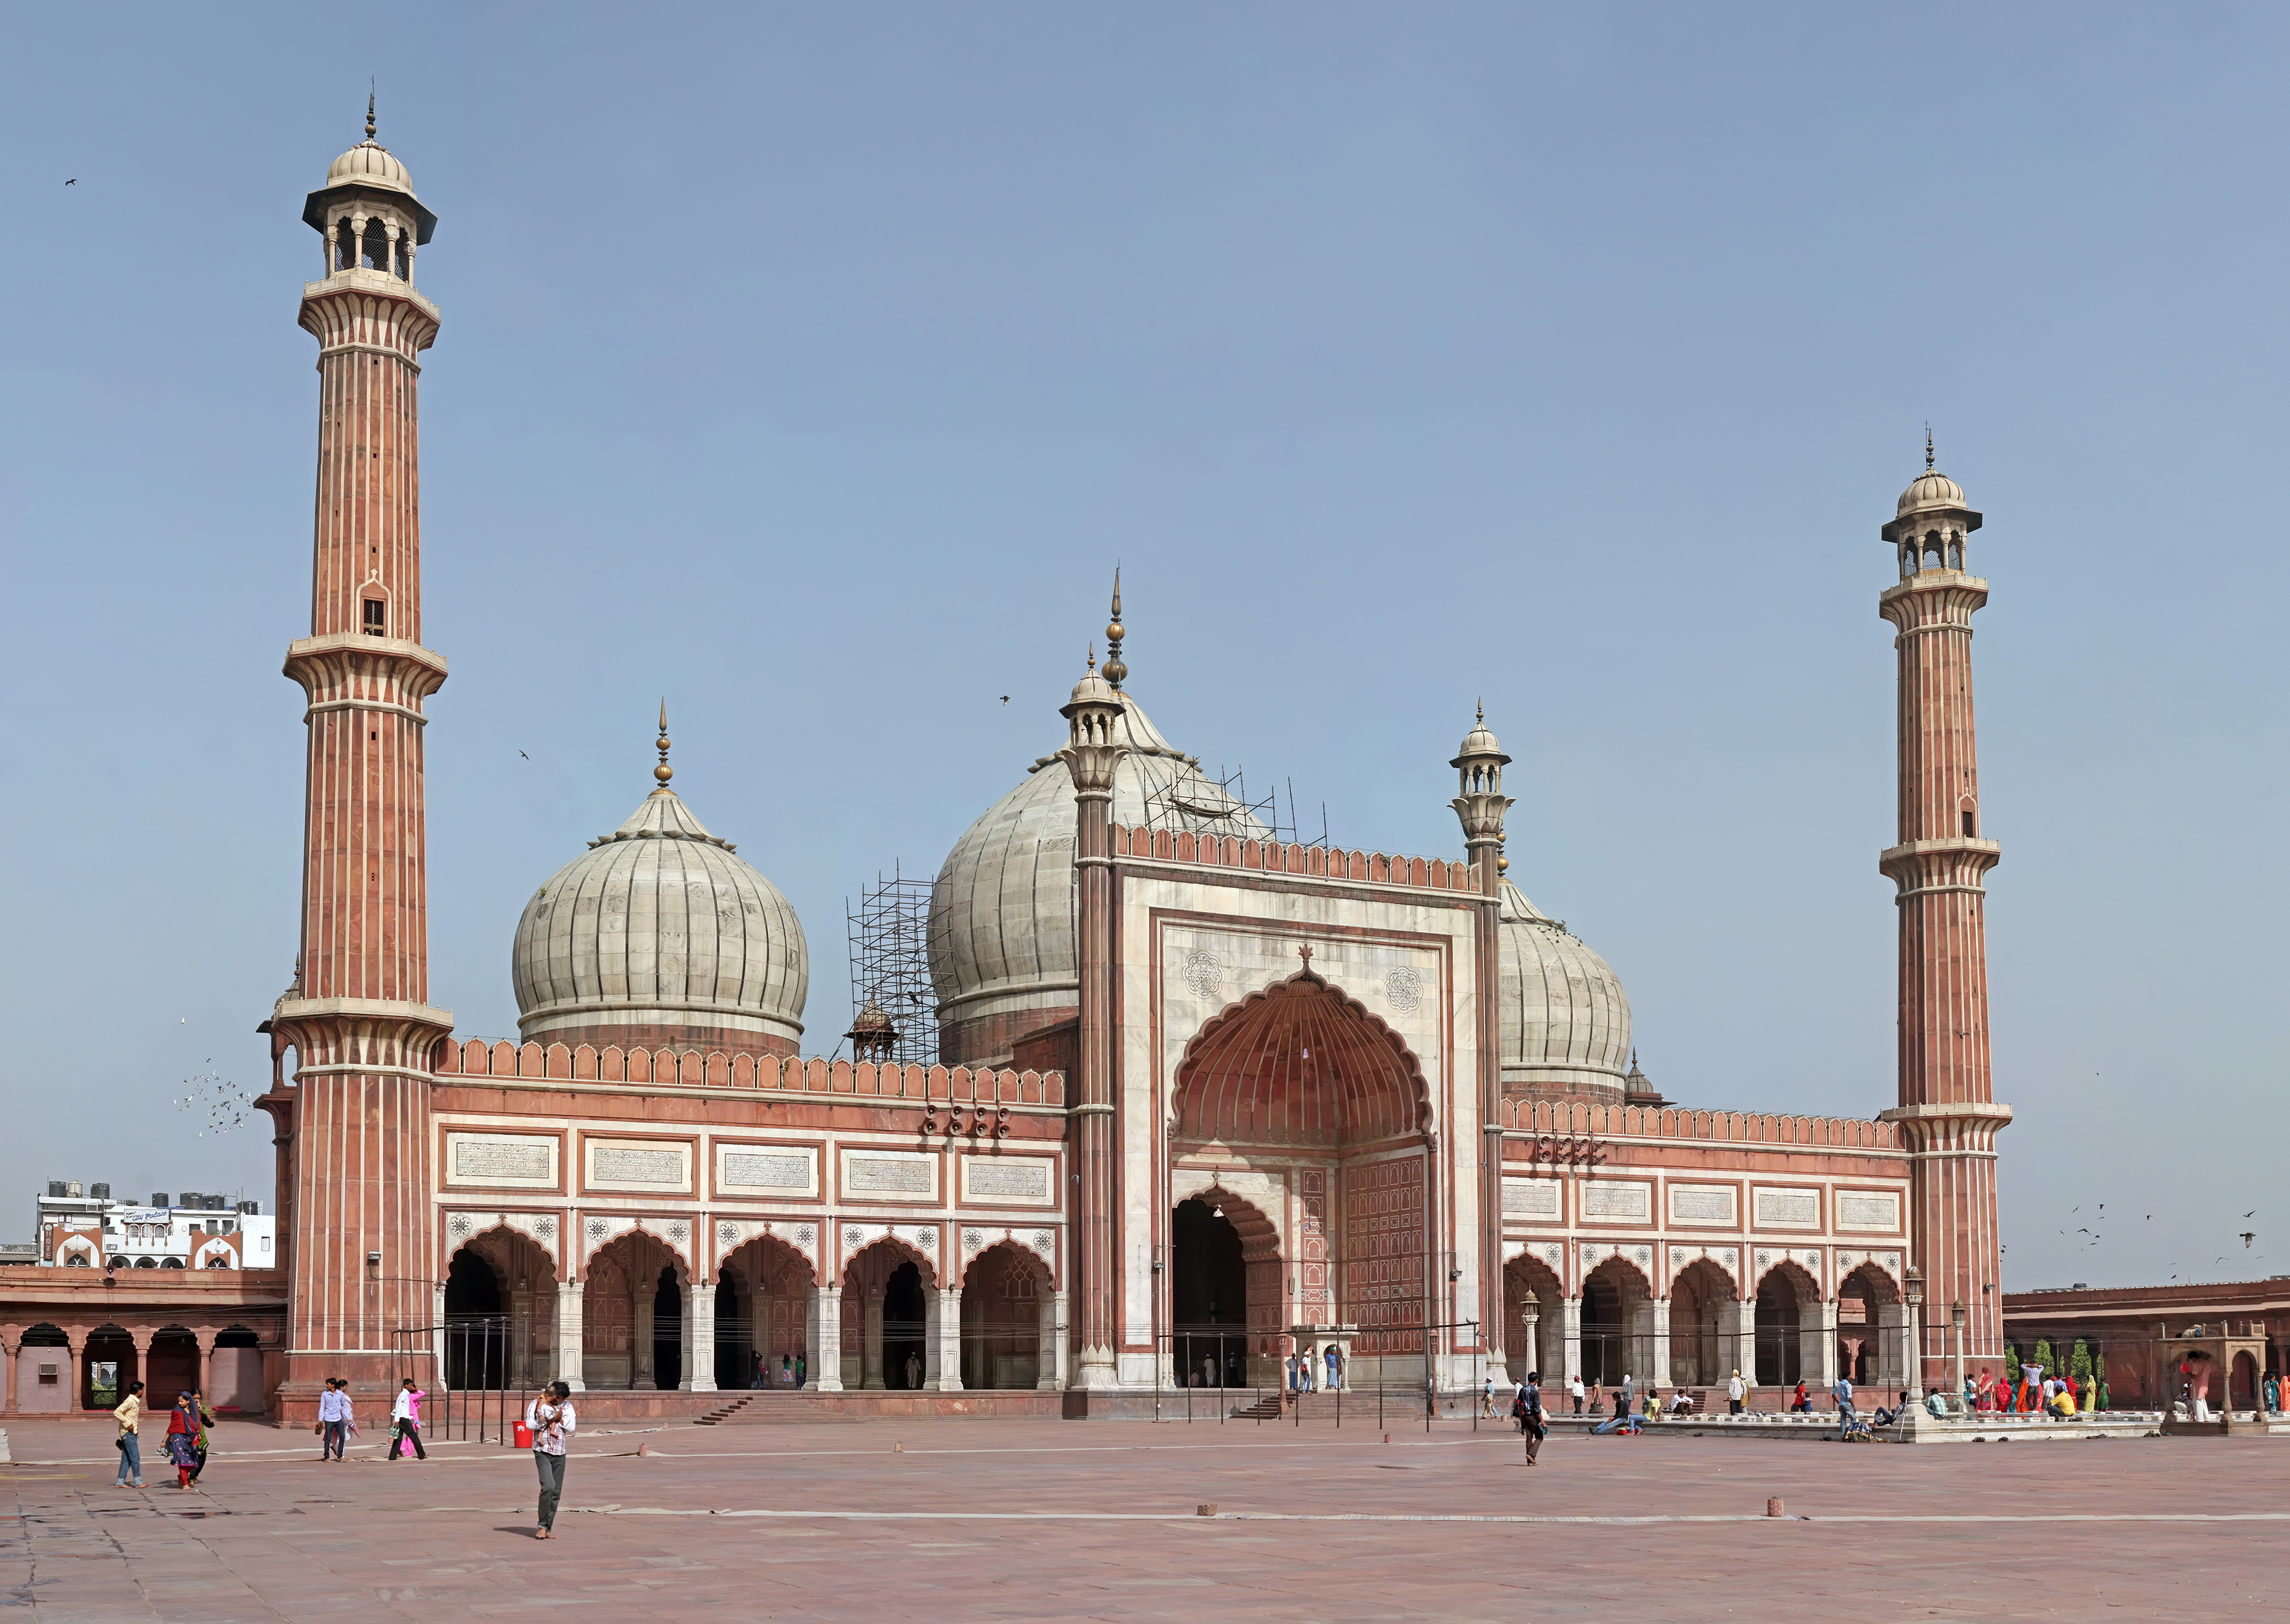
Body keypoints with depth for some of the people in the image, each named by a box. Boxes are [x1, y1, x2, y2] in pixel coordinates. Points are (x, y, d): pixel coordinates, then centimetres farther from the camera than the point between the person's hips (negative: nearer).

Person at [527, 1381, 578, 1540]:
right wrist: (552, 1419, -15)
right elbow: (530, 1424, -13)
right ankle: (542, 1526, -12)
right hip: (542, 1452, -4)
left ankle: (548, 1529, 11)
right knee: (548, 1486, -20)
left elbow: (572, 1427, 0)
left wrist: (559, 1418, -11)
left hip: (559, 1454, 4)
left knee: (556, 1492, 4)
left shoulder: (566, 1406, 11)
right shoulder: (536, 1404, 2)